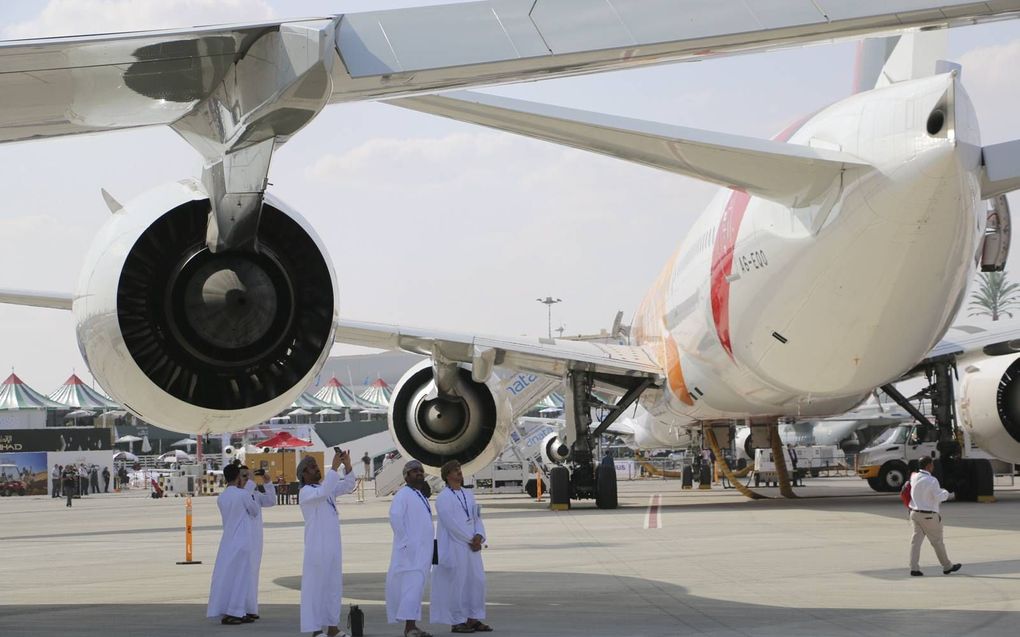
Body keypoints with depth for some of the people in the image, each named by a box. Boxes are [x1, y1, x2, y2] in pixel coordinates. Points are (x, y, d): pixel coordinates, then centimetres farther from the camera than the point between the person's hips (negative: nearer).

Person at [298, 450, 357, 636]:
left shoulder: (326, 487, 15)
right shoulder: (305, 492, -9)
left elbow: (348, 486, 10)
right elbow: (323, 492, -29)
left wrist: (347, 465, -6)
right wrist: (334, 467, -29)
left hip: (333, 546, 8)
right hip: (317, 547, -8)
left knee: (334, 586, 11)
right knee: (315, 586, -5)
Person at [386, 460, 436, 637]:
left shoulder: (422, 497, 19)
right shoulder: (403, 494, -8)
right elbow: (395, 516, -20)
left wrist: (431, 542, 14)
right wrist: (404, 541, -21)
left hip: (423, 550, 9)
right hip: (410, 550, -9)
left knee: (417, 587, 10)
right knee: (412, 585, -15)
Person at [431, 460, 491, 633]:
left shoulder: (468, 495, 13)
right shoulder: (443, 498, -10)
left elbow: (477, 518, 10)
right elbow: (451, 524, -17)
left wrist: (479, 536, -9)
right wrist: (471, 539, -15)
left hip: (471, 546, 7)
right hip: (453, 546, -7)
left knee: (477, 581, 5)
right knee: (457, 583, -4)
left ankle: (473, 619, 12)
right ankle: (457, 622, 3)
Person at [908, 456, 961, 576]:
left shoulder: (914, 477, 2)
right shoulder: (932, 481, -19)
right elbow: (939, 497, -20)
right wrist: (945, 493, 0)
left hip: (915, 513, 6)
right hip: (928, 516, -6)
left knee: (916, 540, 5)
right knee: (937, 542, 7)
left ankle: (914, 568, -1)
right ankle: (947, 566, 21)